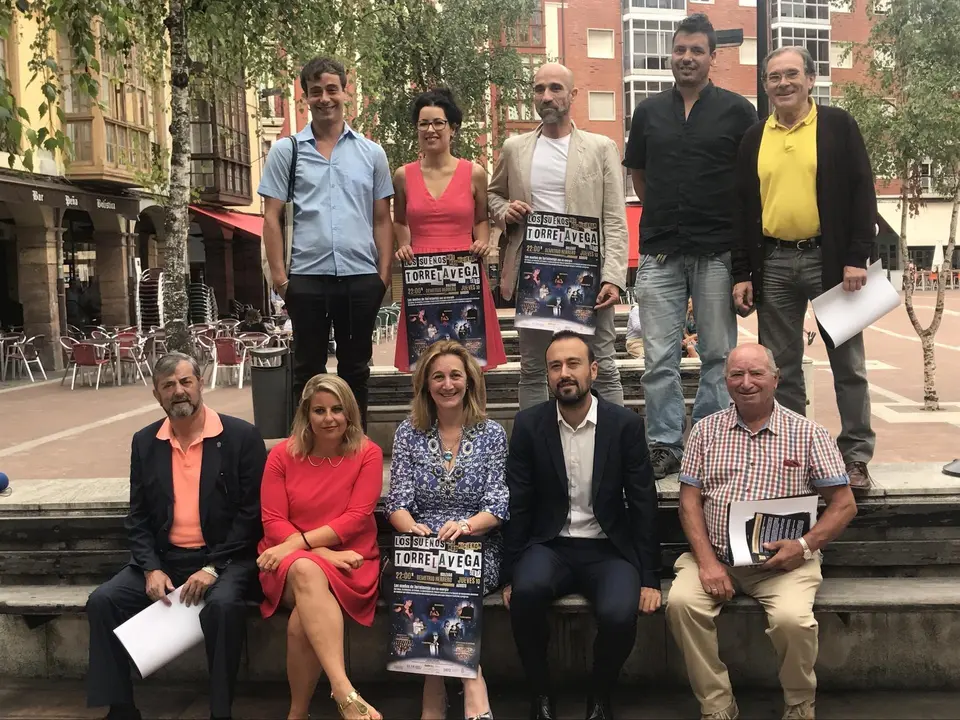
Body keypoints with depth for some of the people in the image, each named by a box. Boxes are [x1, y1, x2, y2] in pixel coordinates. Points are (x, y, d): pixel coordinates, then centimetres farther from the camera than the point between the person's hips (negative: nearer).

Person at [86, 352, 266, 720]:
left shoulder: (242, 436, -6)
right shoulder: (145, 442, 8)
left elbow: (251, 512, -9)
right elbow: (138, 516, 9)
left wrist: (213, 568, -17)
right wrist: (151, 568, -7)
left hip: (225, 559, -5)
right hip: (164, 558, 5)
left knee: (223, 604, -34)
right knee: (102, 601, -15)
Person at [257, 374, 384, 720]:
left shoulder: (368, 453, 0)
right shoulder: (282, 454, 3)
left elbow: (357, 518, -8)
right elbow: (273, 523, -2)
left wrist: (299, 542, -18)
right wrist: (324, 553, -15)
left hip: (348, 562, 0)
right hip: (290, 563, 1)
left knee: (302, 620, -32)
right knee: (306, 570, -38)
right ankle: (344, 692, -47)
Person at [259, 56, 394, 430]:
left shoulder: (371, 153, 8)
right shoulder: (286, 151, 5)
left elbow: (382, 219, 9)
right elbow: (272, 217, 2)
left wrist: (384, 273, 1)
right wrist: (279, 276, -5)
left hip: (361, 276, 1)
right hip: (307, 276, -1)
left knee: (355, 367, 11)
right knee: (308, 369, 7)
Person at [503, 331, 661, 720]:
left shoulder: (626, 424, -3)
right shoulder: (528, 424, -2)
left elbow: (643, 504, -1)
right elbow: (517, 505, 0)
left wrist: (649, 578, -3)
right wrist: (510, 575, -3)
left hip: (608, 550, 0)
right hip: (549, 546, 1)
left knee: (619, 614, -30)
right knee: (526, 591, -32)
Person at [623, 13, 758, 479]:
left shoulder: (737, 111, 3)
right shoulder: (649, 112, 10)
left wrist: (744, 239, 4)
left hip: (718, 252, -2)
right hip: (659, 253, 2)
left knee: (718, 354, 5)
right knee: (659, 357, 1)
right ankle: (664, 444, 11)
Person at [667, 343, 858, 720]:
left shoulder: (808, 433, 4)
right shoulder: (706, 430, 10)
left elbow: (844, 504, 4)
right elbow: (690, 500, 5)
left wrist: (806, 545, -12)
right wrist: (707, 561, -9)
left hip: (782, 560, -2)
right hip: (713, 554, 2)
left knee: (792, 618, -29)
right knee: (681, 602, -25)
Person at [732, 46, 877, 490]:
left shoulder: (838, 126, 1)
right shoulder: (754, 139, 11)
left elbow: (861, 193, -3)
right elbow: (742, 208, 10)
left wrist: (857, 257, -12)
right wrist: (742, 273, 4)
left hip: (829, 259, -3)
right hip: (773, 265, 3)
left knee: (847, 363, 3)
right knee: (781, 368, 7)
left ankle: (856, 457, 12)